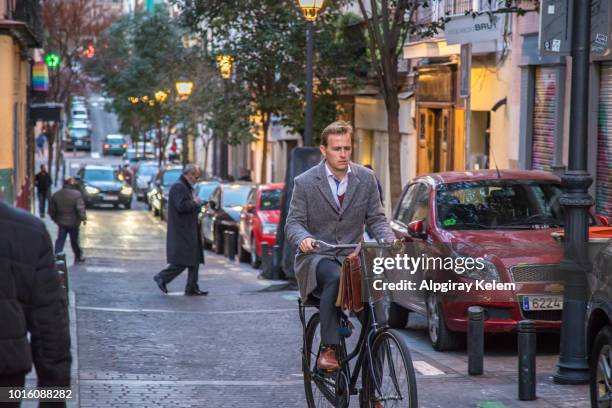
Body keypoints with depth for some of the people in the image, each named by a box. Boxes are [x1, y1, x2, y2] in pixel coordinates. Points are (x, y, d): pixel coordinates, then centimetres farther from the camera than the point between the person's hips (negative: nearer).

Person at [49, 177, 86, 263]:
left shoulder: (56, 195, 0)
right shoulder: (77, 194, -14)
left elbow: (51, 210, 5)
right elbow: (80, 209, -20)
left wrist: (55, 219, 17)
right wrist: (83, 218, -6)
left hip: (61, 222, 3)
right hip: (73, 222, -3)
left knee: (60, 241, 7)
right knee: (74, 241, 12)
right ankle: (78, 257, 27)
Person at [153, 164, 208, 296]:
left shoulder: (185, 187, 20)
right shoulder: (178, 187, -15)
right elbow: (181, 206, -26)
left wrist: (199, 205, 13)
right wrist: (195, 203, -13)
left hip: (189, 232, 11)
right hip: (181, 232, -11)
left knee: (194, 261, 8)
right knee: (182, 262, -10)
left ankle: (192, 289, 10)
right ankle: (162, 277, 2)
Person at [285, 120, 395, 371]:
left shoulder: (366, 178, 7)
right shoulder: (305, 182, -1)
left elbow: (376, 218, 8)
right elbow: (293, 222, -4)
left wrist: (389, 239, -15)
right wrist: (303, 238, -28)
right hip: (317, 256, -3)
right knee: (335, 277, -37)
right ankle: (328, 348, -32)